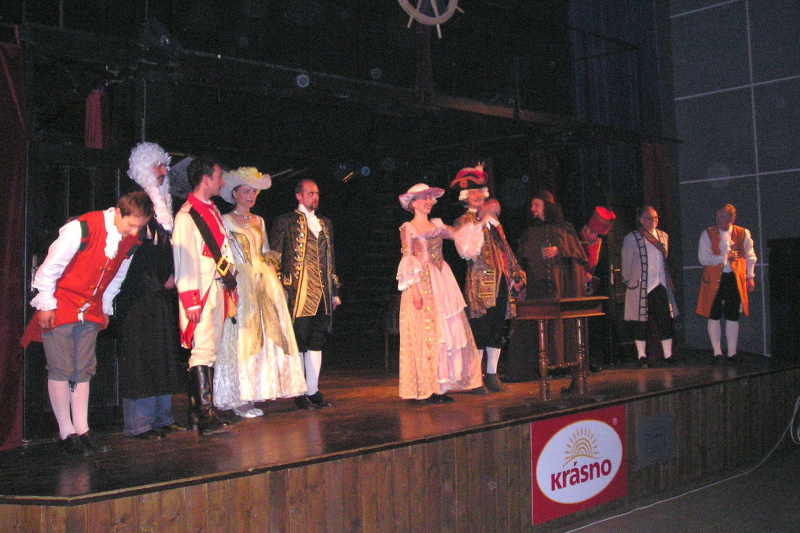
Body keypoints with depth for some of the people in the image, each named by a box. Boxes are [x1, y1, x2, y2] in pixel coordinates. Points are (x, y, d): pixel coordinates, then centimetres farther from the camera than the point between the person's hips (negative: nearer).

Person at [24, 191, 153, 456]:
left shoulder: (131, 241, -4)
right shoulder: (82, 228, -23)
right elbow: (51, 266, -16)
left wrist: (105, 307, 15)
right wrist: (46, 305, -11)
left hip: (91, 311, 6)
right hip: (60, 307, -6)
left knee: (84, 371, 8)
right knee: (61, 370, -2)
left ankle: (82, 430, 14)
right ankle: (67, 433, 5)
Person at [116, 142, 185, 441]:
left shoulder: (163, 202, 18)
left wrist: (172, 276, 4)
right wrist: (158, 282, -11)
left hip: (162, 291, 8)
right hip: (139, 293, -8)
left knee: (164, 354, 9)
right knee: (141, 354, -6)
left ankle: (161, 417, 16)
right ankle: (138, 424, -1)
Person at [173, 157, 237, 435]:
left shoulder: (213, 210, 18)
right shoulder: (186, 215, -9)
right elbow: (184, 257, -14)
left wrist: (231, 284, 19)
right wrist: (191, 298, -17)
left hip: (218, 288, 9)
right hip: (200, 291, -9)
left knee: (210, 349, 9)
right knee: (203, 350, -11)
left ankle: (198, 411, 15)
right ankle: (205, 415, -10)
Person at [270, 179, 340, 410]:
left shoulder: (324, 224, 20)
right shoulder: (285, 222, 2)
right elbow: (275, 257, -2)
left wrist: (335, 291, 17)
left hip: (322, 293, 6)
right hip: (298, 293, -6)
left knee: (317, 342, 8)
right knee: (298, 343, -2)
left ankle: (313, 390, 14)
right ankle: (299, 393, 5)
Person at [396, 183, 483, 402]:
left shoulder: (437, 225, 15)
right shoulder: (407, 229, 0)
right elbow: (407, 262, -7)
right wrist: (414, 289, -15)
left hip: (443, 281, 6)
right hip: (422, 284, -6)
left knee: (448, 330, 3)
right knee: (426, 332, -6)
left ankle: (441, 387, 9)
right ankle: (428, 389, -2)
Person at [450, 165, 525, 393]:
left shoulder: (492, 219, 19)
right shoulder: (464, 222, -2)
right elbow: (466, 250, -19)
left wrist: (516, 275, 16)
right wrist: (482, 222, -21)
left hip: (500, 281, 7)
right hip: (480, 281, -7)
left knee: (498, 329, 8)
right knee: (481, 329, -7)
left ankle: (492, 374, 17)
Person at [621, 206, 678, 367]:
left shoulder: (663, 236, 13)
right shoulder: (631, 238, -2)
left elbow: (666, 259, 19)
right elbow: (626, 263, 2)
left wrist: (668, 280, 15)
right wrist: (628, 282, 3)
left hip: (661, 286, 4)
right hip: (641, 287, -4)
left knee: (665, 320, 1)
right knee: (640, 322, 1)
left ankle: (668, 355, 9)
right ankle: (641, 356, 10)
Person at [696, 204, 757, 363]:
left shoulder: (743, 234, 5)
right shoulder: (707, 234, 1)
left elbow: (750, 256, 12)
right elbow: (703, 258, -7)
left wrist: (750, 277, 6)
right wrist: (725, 257, -12)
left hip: (735, 278, 0)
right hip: (714, 279, 0)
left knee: (732, 316, 3)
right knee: (714, 316, 2)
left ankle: (732, 353, 11)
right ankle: (717, 353, 9)